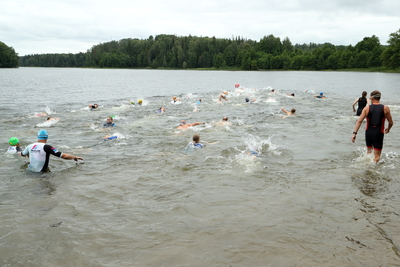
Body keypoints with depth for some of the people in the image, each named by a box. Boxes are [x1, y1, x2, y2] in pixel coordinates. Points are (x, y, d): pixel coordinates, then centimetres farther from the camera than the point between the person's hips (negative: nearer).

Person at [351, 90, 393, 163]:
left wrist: (354, 133, -13)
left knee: (369, 150, 27)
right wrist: (388, 129, 25)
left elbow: (359, 121, -11)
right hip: (379, 134, -2)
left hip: (368, 132, 2)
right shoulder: (385, 108, -3)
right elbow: (391, 123, 4)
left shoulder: (367, 108, -3)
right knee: (377, 156, 2)